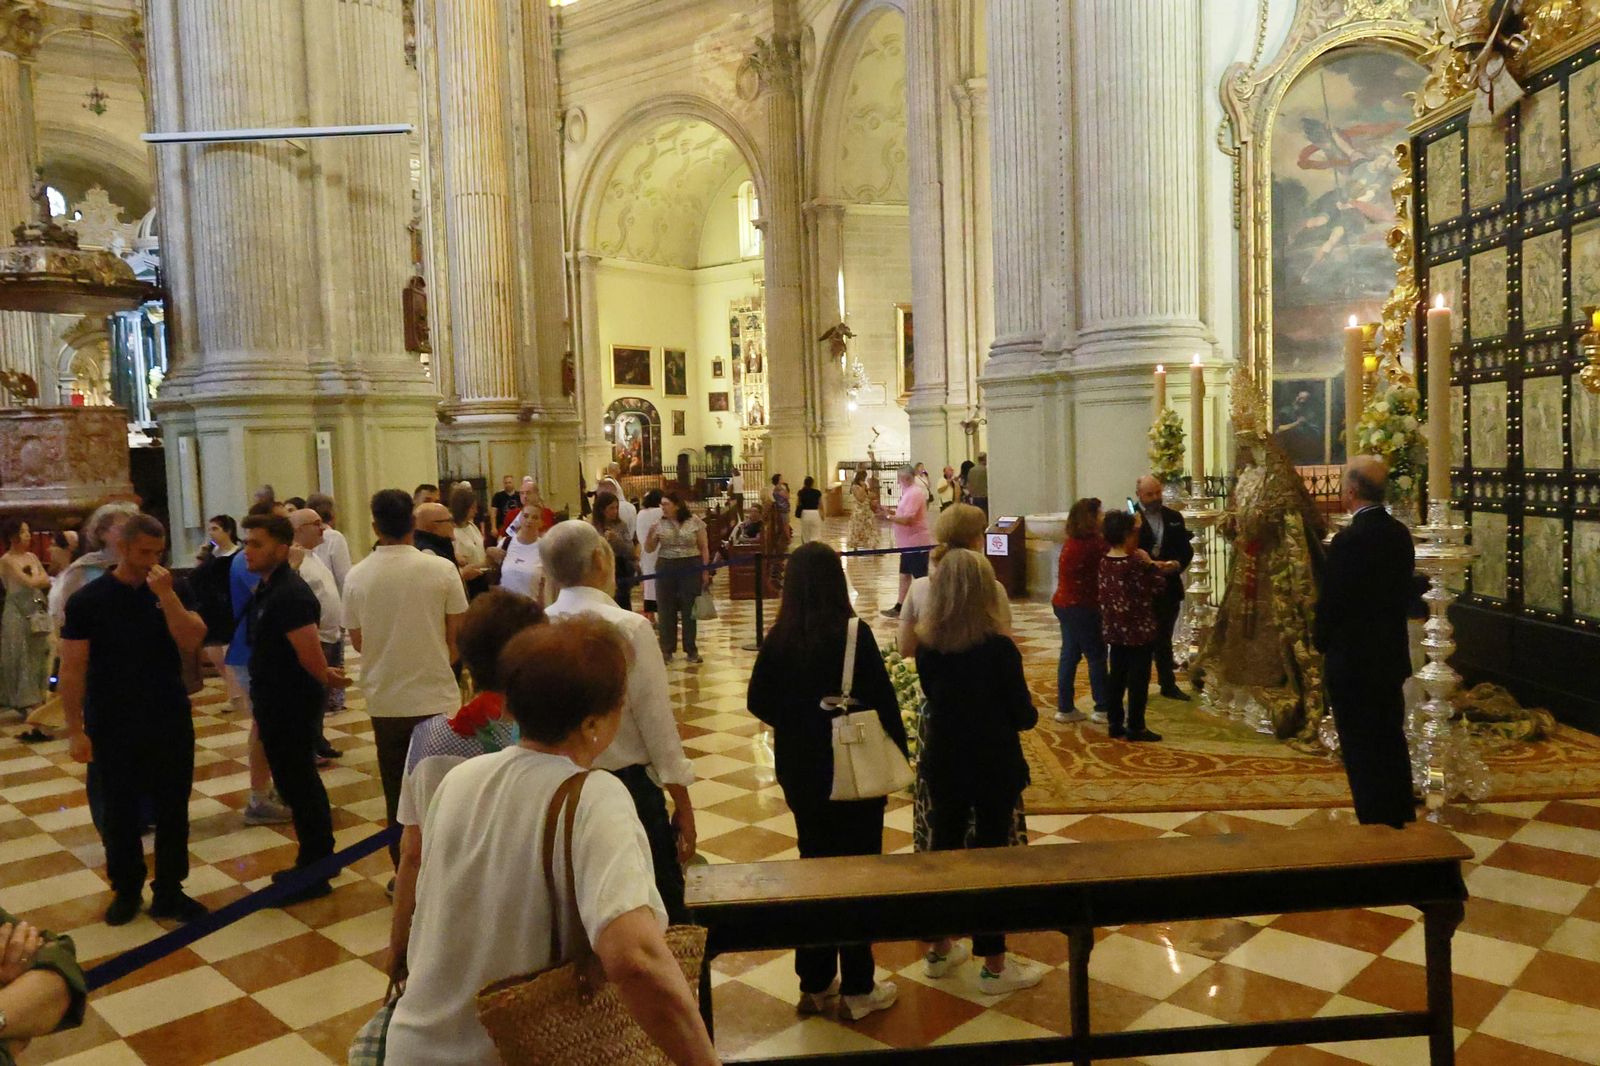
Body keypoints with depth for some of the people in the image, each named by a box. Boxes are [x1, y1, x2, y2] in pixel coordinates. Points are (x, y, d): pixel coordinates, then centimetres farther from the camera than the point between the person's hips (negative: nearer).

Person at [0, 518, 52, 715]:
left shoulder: (32, 557, 11)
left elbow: (47, 582, 7)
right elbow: (30, 583, -15)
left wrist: (35, 578, -9)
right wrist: (39, 576, 2)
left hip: (37, 612, 6)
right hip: (18, 613, -6)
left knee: (38, 654, 9)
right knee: (21, 657, 1)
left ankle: (37, 696, 17)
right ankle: (25, 701, 7)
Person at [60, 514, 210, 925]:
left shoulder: (171, 592, 1)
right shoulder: (87, 600, -6)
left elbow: (192, 640, -12)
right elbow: (72, 669, -6)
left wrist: (166, 595, -21)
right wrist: (75, 729, -8)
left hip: (171, 723, 2)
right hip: (113, 729, -2)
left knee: (172, 810, 7)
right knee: (119, 813, 10)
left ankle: (169, 892, 18)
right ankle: (126, 890, 27)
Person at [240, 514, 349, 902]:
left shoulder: (290, 595, -23)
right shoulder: (265, 590, 9)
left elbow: (312, 658, -25)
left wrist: (327, 679, -6)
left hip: (293, 708, -10)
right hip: (277, 706, 10)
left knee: (298, 786, 0)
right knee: (300, 784, 19)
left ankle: (314, 873, 13)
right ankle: (317, 861, 32)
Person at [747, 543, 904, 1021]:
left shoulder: (779, 638, -6)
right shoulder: (854, 635, -18)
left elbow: (759, 702, 0)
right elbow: (883, 701, -16)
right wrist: (897, 752, -2)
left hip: (799, 771, 4)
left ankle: (814, 984, 28)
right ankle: (857, 990, 19)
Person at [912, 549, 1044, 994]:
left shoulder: (926, 647, -7)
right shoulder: (999, 649, -20)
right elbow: (1024, 716, -12)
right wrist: (1029, 712, 9)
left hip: (945, 763, 4)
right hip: (994, 768, -4)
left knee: (944, 847, 17)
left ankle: (940, 950, 31)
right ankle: (993, 965, 18)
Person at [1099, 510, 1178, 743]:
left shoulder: (1105, 561, 1)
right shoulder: (1135, 563, -20)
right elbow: (1159, 585, -12)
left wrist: (1154, 566, 9)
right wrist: (1151, 564, -1)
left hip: (1114, 630, 7)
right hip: (1139, 629, -7)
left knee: (1117, 677, 14)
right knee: (1138, 679, 3)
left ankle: (1115, 724, 20)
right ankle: (1135, 727, 9)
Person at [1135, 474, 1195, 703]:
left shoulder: (1174, 517, 8)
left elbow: (1186, 549, 7)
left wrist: (1177, 565, -13)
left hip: (1168, 588, 4)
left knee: (1164, 639, 15)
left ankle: (1169, 684, 24)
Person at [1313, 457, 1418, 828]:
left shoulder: (1349, 540, -21)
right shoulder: (1399, 534, 3)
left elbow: (1330, 603, -17)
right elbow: (1406, 590, 9)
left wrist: (1323, 643, 0)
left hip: (1353, 662, -8)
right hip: (1392, 656, 8)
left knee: (1361, 752, 2)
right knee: (1391, 742, 19)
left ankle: (1376, 826, 8)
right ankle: (1402, 820, 31)